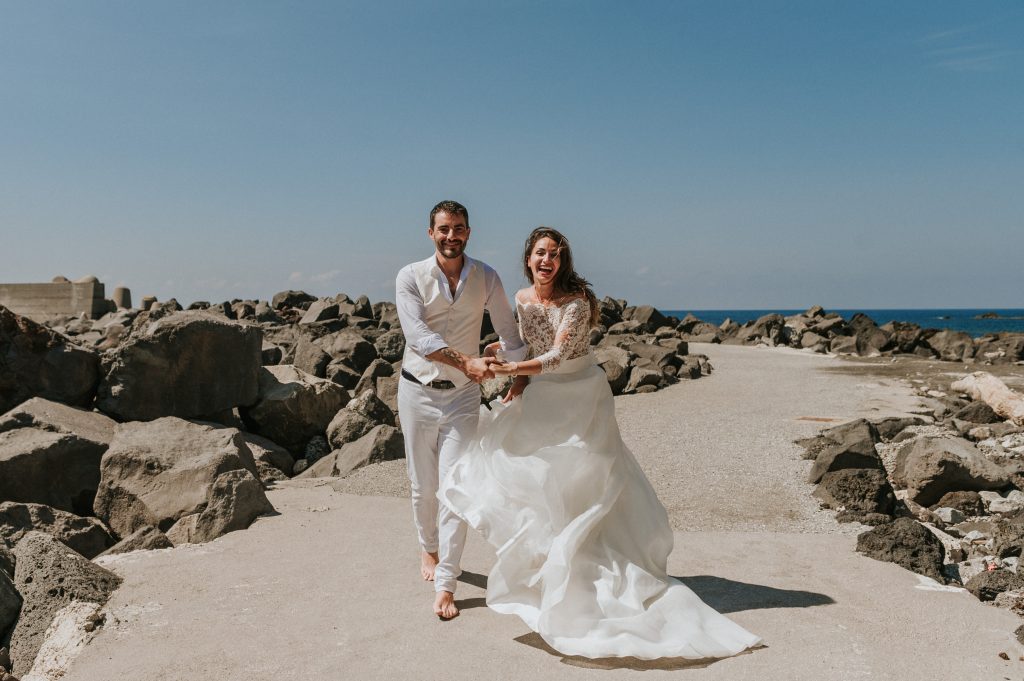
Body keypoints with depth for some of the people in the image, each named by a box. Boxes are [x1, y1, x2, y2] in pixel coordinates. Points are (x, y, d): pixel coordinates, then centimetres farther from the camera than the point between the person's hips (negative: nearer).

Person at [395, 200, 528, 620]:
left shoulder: (486, 278, -1)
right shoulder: (411, 277, -8)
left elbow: (507, 330, 7)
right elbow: (418, 337, -20)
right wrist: (467, 362, -31)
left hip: (463, 396, 0)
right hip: (418, 392, 0)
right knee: (423, 486, 12)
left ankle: (445, 585, 2)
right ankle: (428, 550, 40)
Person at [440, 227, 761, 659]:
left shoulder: (576, 299, -20)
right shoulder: (523, 299, 0)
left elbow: (557, 356, -28)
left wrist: (512, 369, -38)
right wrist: (519, 380, -5)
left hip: (580, 395, -6)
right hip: (542, 396, 6)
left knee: (577, 484, -2)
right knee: (532, 473, 9)